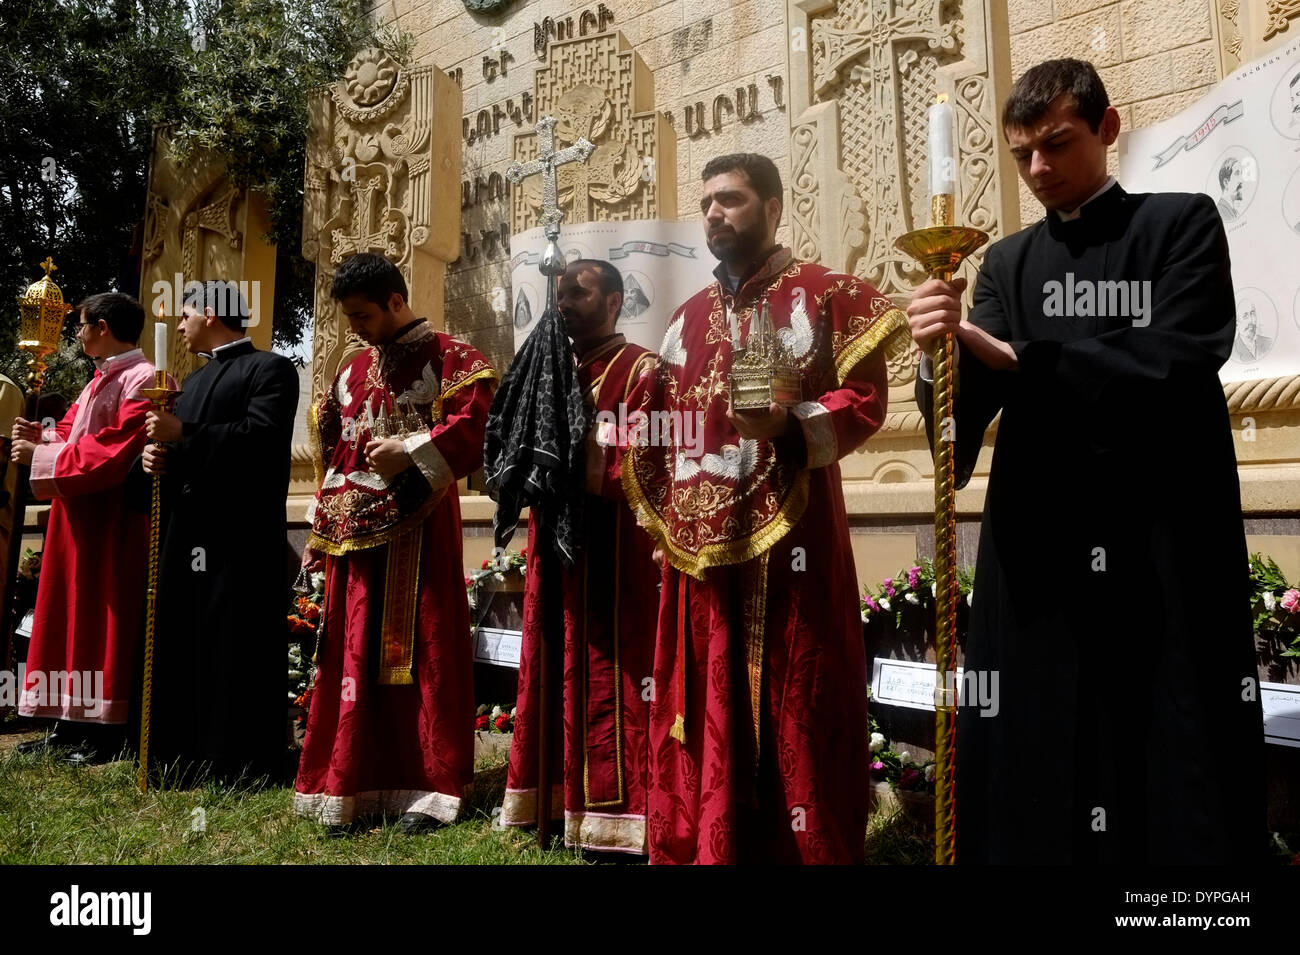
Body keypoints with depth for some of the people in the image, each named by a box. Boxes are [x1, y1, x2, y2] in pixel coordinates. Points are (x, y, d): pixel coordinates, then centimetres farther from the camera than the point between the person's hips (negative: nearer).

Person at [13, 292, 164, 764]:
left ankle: (109, 730, 3)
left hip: (111, 521, -10)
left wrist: (42, 455, -17)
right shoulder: (101, 380, 17)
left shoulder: (142, 380, -14)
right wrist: (42, 437, -1)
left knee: (105, 616, -4)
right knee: (74, 614, 12)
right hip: (79, 516, 10)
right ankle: (75, 721, 19)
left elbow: (116, 450, -22)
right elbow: (74, 435, 19)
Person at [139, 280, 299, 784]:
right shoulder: (193, 381, 25)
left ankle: (238, 764, 3)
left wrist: (182, 434, -15)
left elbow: (263, 436, -17)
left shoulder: (270, 368, -2)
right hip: (186, 532, 8)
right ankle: (185, 757, 17)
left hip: (241, 534, -8)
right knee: (181, 645, 8)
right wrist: (158, 454, 4)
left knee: (234, 651, -5)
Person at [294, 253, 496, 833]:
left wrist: (410, 453, -20)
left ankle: (430, 788, 5)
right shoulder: (354, 371, 18)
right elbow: (330, 449, 22)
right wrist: (323, 533, 17)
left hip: (418, 530, -6)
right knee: (355, 655, 7)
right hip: (355, 535, 6)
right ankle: (353, 785, 15)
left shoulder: (450, 359, -1)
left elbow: (475, 425, -15)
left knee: (420, 651, -3)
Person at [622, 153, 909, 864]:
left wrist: (790, 426, -24)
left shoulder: (828, 296, 2)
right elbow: (658, 424, 21)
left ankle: (808, 847, 12)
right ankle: (705, 847, 21)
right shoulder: (690, 316, 19)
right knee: (706, 707, 10)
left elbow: (865, 399, -7)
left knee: (795, 709, -1)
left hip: (789, 535, -5)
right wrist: (662, 511, 11)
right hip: (702, 540, 6)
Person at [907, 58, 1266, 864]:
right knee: (1036, 767, 1)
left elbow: (1173, 364, -11)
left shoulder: (1181, 223, 5)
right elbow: (969, 400, 2)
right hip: (1040, 545, 3)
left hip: (1165, 535, -2)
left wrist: (1014, 359, -11)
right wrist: (946, 350, -20)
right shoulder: (1008, 263, 15)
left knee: (1179, 765, 0)